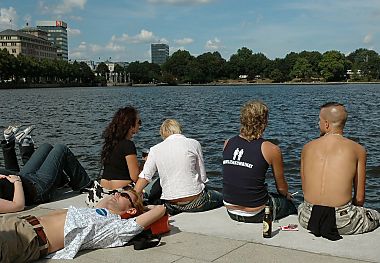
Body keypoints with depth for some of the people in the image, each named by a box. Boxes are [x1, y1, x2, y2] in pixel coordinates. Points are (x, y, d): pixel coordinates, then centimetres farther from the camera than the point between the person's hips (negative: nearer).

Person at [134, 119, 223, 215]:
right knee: (220, 197, 24)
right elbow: (203, 177, 1)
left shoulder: (155, 149, 5)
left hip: (170, 206, 4)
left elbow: (144, 177, 0)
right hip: (194, 202, -3)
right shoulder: (194, 144, 0)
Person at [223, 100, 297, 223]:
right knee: (289, 203, 25)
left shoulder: (227, 144, -2)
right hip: (255, 215, -5)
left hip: (231, 211, 5)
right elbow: (281, 188, 0)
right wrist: (287, 195, 25)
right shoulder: (271, 150, -15)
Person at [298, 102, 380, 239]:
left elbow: (305, 190, 10)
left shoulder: (307, 147, 5)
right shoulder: (358, 150, -1)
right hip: (342, 222, -2)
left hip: (308, 220, 2)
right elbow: (359, 199, 2)